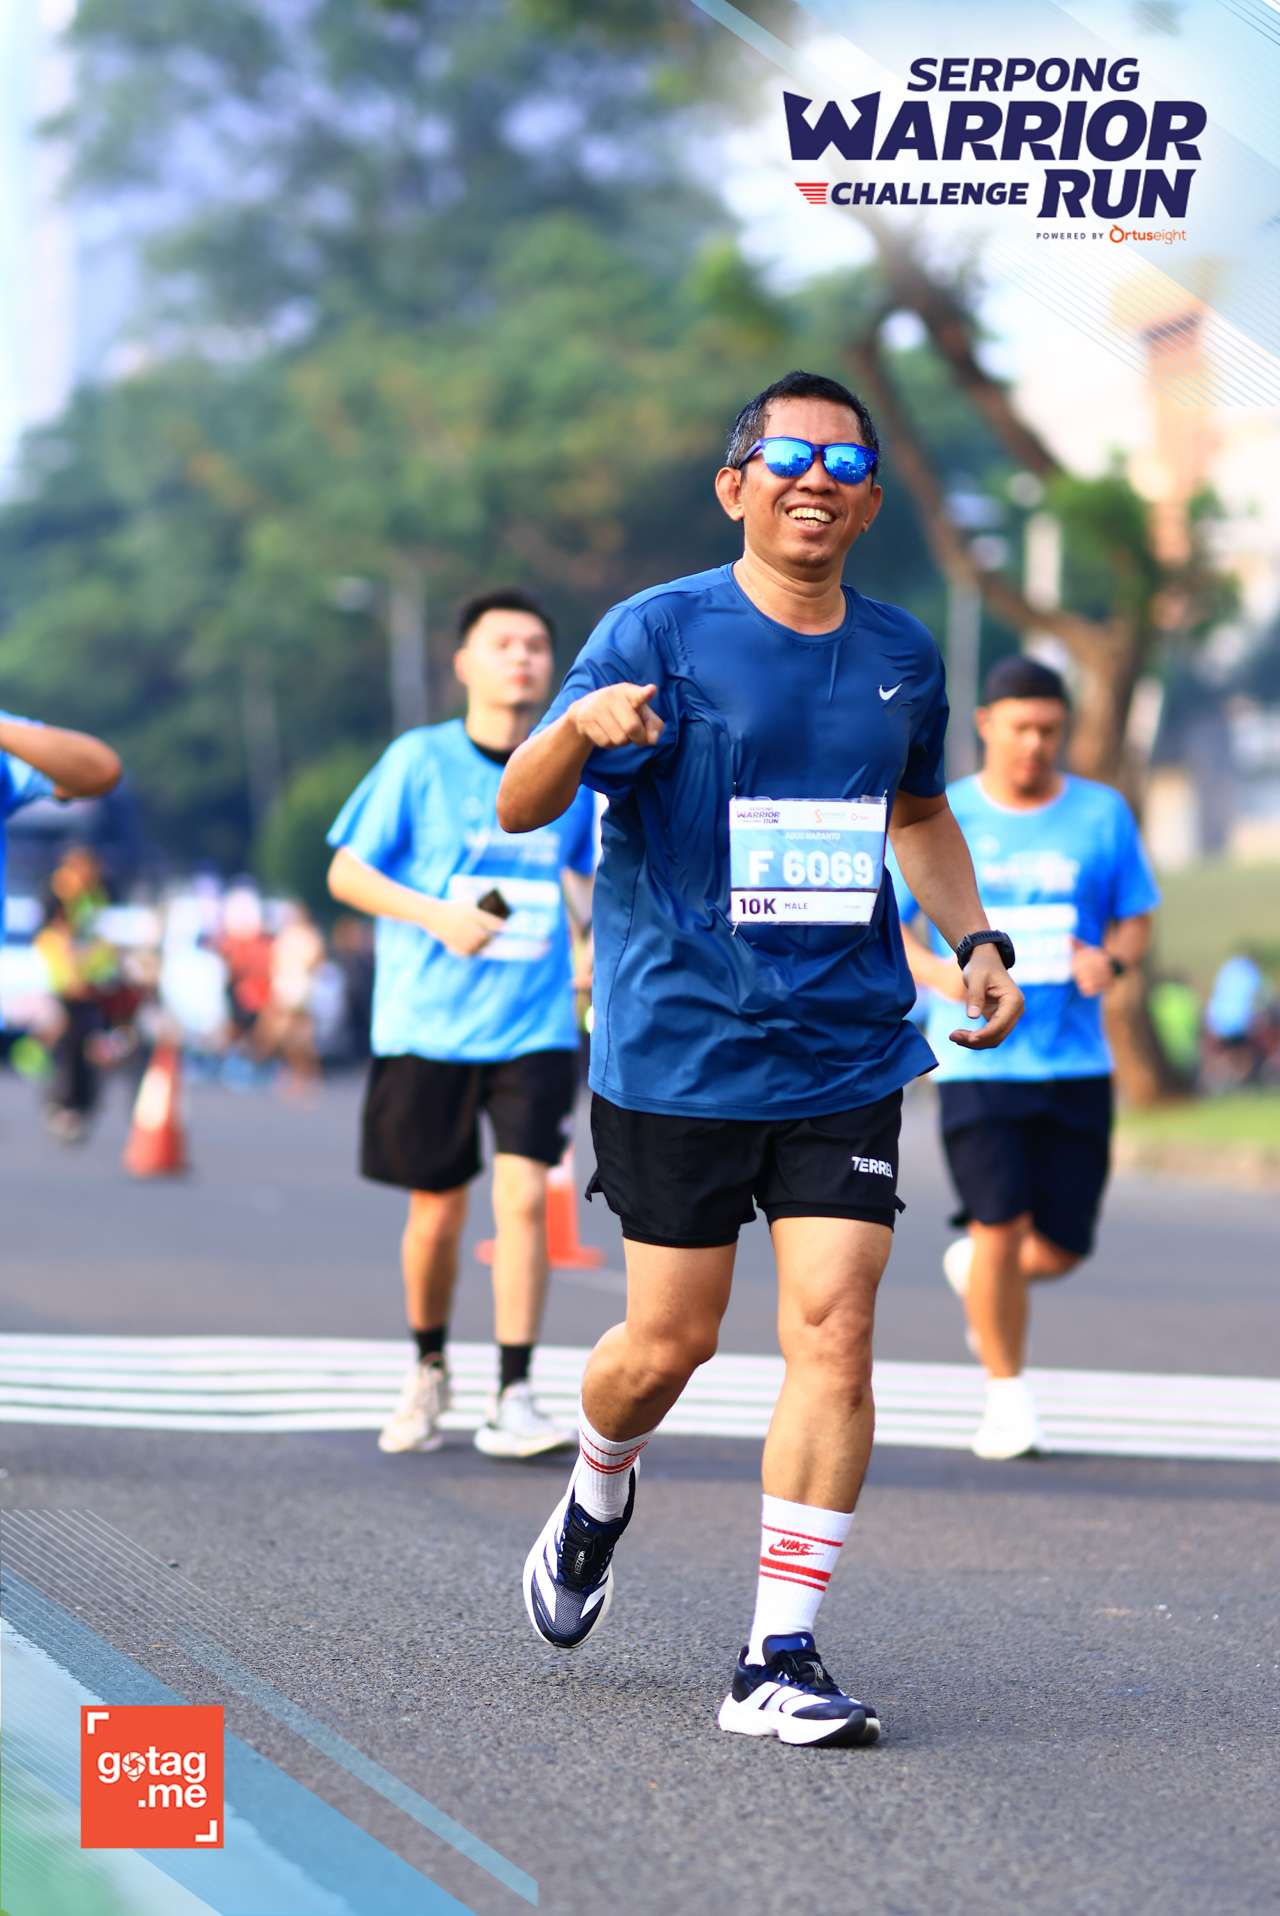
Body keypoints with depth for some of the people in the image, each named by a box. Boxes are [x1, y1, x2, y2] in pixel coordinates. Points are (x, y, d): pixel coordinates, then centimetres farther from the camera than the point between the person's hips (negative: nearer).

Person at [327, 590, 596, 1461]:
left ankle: (512, 1399, -8)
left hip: (535, 1024, 1)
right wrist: (439, 917, -17)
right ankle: (429, 1372, 32)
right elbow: (347, 873, -2)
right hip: (428, 1022, -1)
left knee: (524, 1198, -13)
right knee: (437, 1212, 7)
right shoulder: (420, 760, -4)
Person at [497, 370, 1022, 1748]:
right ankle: (597, 1499, 39)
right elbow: (519, 809, -13)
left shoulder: (900, 656, 9)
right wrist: (580, 726, -35)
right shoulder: (660, 633, -6)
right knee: (672, 1339, 4)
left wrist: (973, 938, 11)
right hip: (676, 1052, -3)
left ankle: (779, 1659, -4)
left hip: (844, 1055, 3)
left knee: (833, 1332, -9)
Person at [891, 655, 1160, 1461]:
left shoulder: (1104, 814, 5)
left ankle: (973, 1269, 36)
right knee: (1001, 1222, -14)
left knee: (1060, 1247, 1)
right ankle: (1008, 1394, 6)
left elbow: (1137, 920, 12)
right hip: (978, 1060, -2)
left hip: (1076, 1062, 2)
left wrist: (1112, 959, -11)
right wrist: (939, 972, -16)